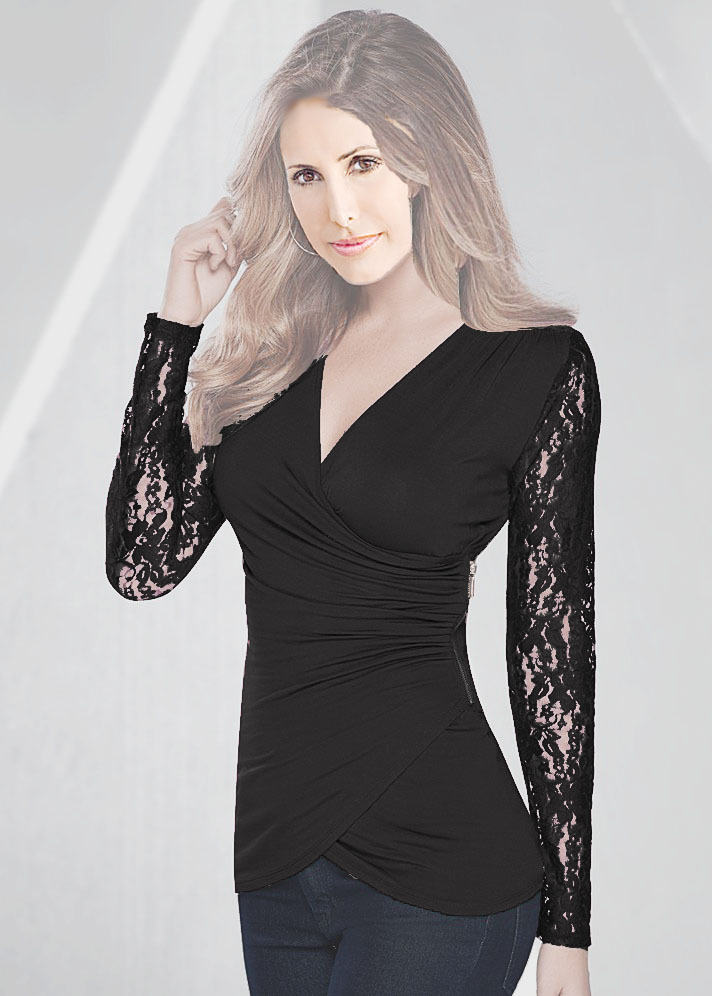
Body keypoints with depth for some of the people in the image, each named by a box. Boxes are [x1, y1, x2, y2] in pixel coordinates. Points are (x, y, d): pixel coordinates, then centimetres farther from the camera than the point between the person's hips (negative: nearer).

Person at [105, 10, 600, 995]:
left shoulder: (538, 362, -6)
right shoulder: (272, 350, 6)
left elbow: (553, 652, -5)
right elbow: (143, 561, -1)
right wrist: (177, 320, -3)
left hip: (434, 866, -5)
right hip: (275, 848, 5)